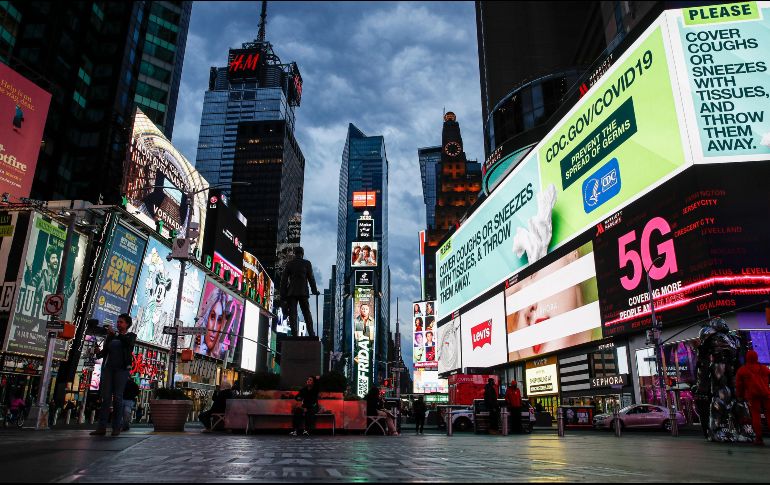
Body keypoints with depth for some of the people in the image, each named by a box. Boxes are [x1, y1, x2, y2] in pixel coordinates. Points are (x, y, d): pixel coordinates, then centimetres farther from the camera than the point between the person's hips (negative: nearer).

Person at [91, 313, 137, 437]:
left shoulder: (131, 335, 9)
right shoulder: (111, 336, 20)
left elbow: (129, 342, -15)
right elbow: (104, 351, 15)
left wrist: (114, 333, -17)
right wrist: (98, 353, -6)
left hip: (121, 369, -4)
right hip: (107, 368, 4)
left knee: (118, 397, -6)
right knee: (106, 397, -2)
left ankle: (116, 428, -5)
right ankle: (101, 427, -5)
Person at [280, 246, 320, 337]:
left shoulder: (289, 264, 7)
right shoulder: (307, 263, 3)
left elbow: (284, 279, 6)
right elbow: (311, 278, 3)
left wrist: (283, 294, 9)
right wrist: (315, 290, 12)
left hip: (291, 292, 0)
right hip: (303, 292, 0)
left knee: (292, 313, 0)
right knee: (307, 313, 6)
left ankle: (294, 334, -7)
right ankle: (311, 334, 2)